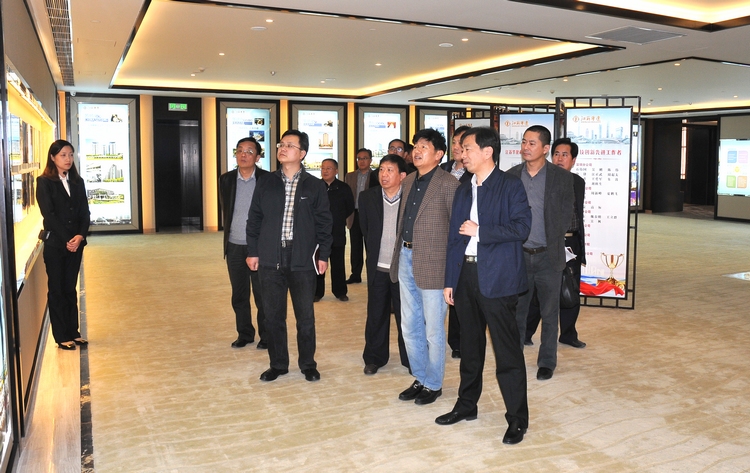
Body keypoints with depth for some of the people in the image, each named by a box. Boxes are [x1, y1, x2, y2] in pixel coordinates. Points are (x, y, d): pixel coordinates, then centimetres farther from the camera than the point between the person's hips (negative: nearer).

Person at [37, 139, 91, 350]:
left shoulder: (77, 182, 10)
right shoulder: (44, 182, -4)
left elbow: (85, 213, 5)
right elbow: (48, 214, -11)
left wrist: (80, 236, -10)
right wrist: (67, 239, -15)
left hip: (75, 243, 5)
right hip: (54, 243, -4)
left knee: (70, 289, 11)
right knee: (57, 290, 3)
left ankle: (73, 332, 18)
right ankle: (62, 337, 9)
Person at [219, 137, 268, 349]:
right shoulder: (226, 180, 5)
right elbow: (225, 210, 14)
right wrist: (229, 235, 13)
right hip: (234, 246, 4)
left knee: (262, 295, 3)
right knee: (239, 295, 12)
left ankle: (266, 336, 16)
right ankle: (244, 334, 25)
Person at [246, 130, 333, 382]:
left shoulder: (315, 186, 1)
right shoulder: (265, 182, 6)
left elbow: (324, 223, 2)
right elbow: (254, 219, 8)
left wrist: (323, 254, -2)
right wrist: (253, 251, 3)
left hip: (302, 260, -2)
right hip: (270, 260, 2)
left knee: (305, 316, 6)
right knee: (273, 315, 9)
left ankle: (308, 364, 23)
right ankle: (278, 364, 25)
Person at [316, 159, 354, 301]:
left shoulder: (344, 188, 2)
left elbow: (350, 208, 13)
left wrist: (338, 219, 11)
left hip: (338, 233, 1)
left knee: (338, 264, 8)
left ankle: (340, 291, 19)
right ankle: (317, 292, 14)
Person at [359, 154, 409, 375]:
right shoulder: (367, 197, -1)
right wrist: (374, 252, 12)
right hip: (377, 268, 2)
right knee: (376, 315, 12)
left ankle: (410, 359, 24)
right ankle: (374, 358, 27)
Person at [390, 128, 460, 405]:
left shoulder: (448, 184, -11)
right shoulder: (408, 181, 12)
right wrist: (400, 252, 10)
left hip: (432, 263, -7)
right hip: (406, 258, 8)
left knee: (433, 329, 5)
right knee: (409, 327, 15)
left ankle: (433, 385, 22)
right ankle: (420, 379, 31)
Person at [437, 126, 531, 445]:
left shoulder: (510, 186, -4)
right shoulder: (463, 191, 15)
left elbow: (521, 227, -15)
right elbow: (454, 237, 14)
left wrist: (480, 231, -15)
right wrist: (450, 281, 10)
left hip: (497, 277, -6)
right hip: (465, 275, 7)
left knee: (507, 351, -2)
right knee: (470, 346, 17)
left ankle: (517, 419, 10)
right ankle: (466, 406, 31)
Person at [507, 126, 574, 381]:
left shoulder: (562, 177, -2)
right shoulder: (511, 176, 4)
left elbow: (566, 215, 1)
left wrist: (551, 242, -3)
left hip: (548, 255, -2)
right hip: (518, 254, 2)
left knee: (549, 312, 8)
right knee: (516, 310, 10)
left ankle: (547, 362, 22)